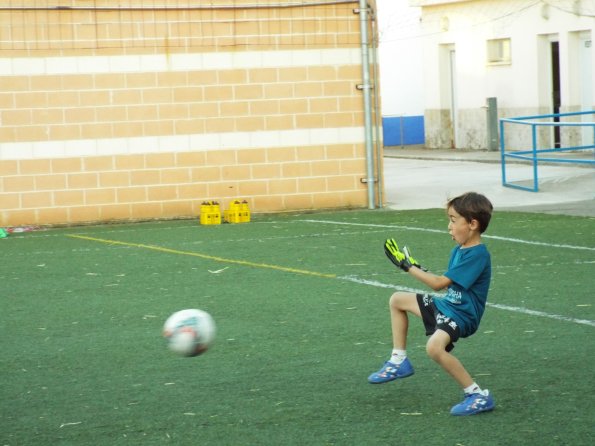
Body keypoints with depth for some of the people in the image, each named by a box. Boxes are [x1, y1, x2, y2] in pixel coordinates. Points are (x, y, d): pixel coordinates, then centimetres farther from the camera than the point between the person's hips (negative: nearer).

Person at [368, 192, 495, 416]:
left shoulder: (477, 255, -23)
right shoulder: (458, 250, 7)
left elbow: (439, 283, -24)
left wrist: (408, 266, -15)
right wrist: (420, 271, 2)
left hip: (462, 314, -11)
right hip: (445, 304, 11)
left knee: (435, 346, -36)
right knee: (397, 300, 18)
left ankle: (479, 396, -22)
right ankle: (399, 362, 24)